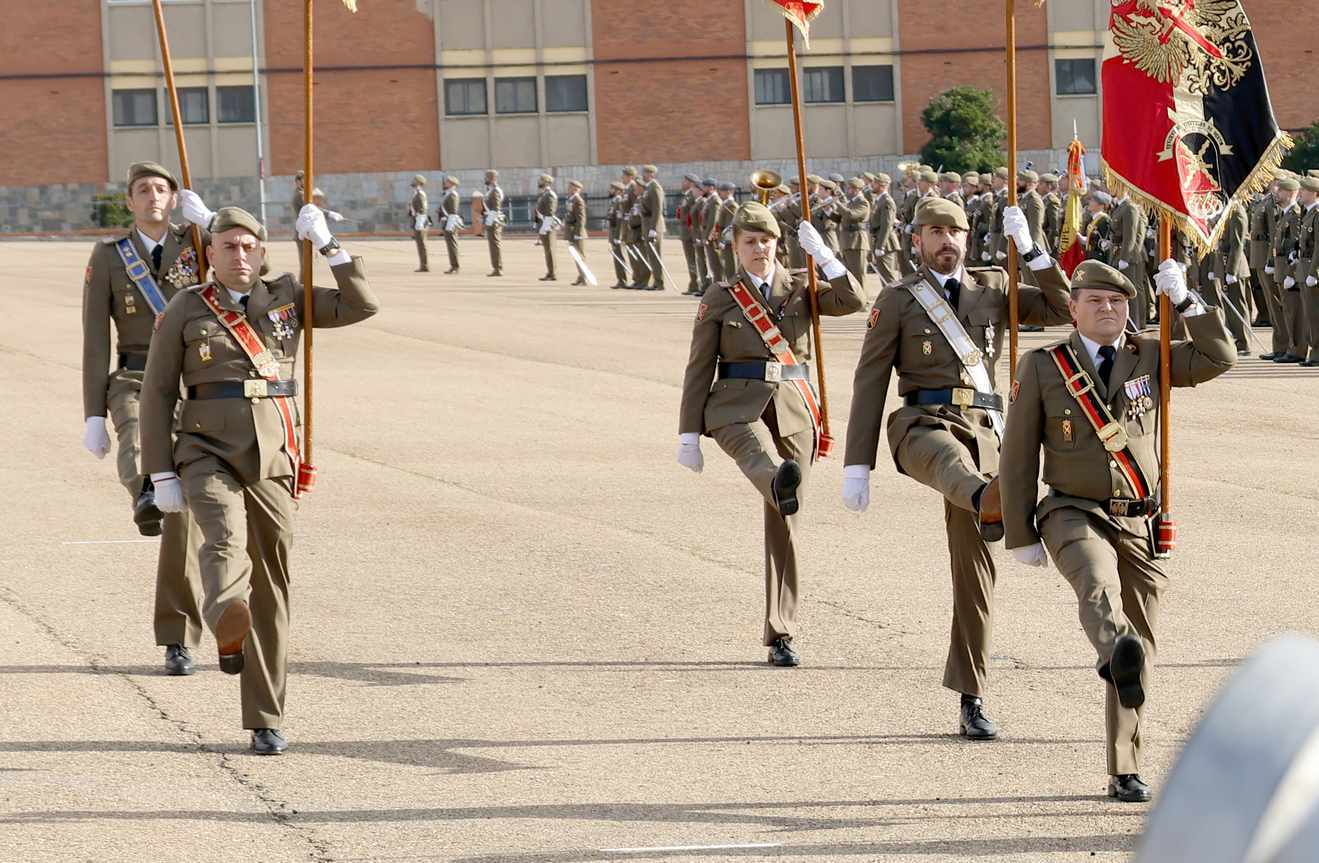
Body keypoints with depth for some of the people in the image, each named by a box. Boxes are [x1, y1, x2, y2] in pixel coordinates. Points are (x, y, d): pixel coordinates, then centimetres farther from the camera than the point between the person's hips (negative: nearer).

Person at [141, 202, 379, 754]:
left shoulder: (285, 298, 10)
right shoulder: (185, 310, 2)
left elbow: (362, 306, 6)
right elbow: (157, 394, 2)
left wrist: (328, 246, -1)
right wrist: (162, 475, -3)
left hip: (273, 461, 2)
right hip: (209, 457, -2)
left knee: (270, 590, 3)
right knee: (225, 537, -33)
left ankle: (265, 721, 11)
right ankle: (229, 628, -62)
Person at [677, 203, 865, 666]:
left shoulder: (799, 288, 12)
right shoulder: (720, 298, 8)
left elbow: (853, 300, -4)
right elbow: (699, 368, 6)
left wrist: (822, 254, -7)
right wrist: (689, 434, 3)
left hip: (793, 408, 2)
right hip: (737, 406, -2)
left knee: (783, 523, 3)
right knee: (756, 449, -40)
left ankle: (780, 636, 8)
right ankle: (782, 484, -78)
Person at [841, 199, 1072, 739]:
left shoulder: (993, 288, 17)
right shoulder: (897, 301, 7)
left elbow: (1063, 310, 9)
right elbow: (869, 383, 4)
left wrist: (1030, 251, 1)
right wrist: (857, 465, -1)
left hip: (980, 430, 4)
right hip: (920, 426, -4)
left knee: (974, 568, 2)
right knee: (950, 459, -43)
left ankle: (971, 702, 9)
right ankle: (990, 503, -81)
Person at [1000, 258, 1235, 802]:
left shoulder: (1148, 357, 9)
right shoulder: (1041, 368, 1)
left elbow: (1220, 359, 1)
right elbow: (1018, 457, 2)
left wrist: (1184, 301, -3)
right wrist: (1022, 536, 0)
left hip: (1140, 522, 3)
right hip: (1074, 516, -3)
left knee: (1140, 645, 3)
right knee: (1098, 582, -37)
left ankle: (1125, 772, 13)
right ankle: (1118, 656, -69)